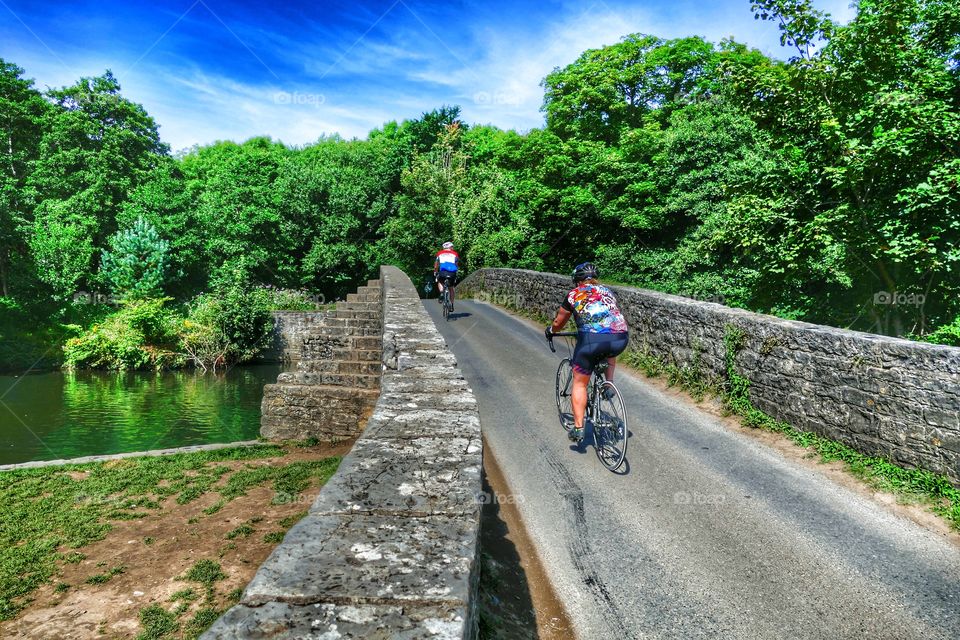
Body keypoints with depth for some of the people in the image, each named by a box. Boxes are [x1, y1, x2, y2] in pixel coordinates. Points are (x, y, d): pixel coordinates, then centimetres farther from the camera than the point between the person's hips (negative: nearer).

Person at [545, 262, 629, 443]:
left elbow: (559, 323, 28)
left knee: (580, 383, 12)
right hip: (620, 338, 4)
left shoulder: (574, 294, 17)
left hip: (592, 339, -3)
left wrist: (550, 331, 49)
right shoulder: (607, 291, 28)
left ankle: (578, 428, 10)